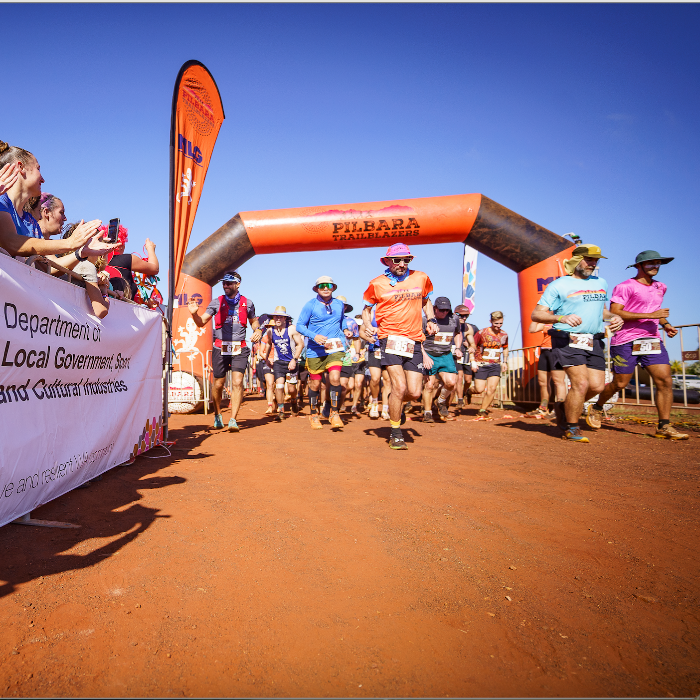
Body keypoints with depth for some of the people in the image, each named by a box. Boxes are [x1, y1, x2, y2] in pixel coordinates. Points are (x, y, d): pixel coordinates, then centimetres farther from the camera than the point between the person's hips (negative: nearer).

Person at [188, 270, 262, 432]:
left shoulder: (247, 303, 7)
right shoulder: (217, 302, 5)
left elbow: (253, 320, 22)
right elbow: (201, 323, 5)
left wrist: (257, 330, 1)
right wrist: (194, 313, -15)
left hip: (239, 348, 0)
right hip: (220, 347, 1)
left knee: (237, 382, -12)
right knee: (218, 384, 8)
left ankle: (233, 419, -6)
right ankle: (218, 415, 30)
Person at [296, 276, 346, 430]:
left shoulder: (339, 304, 9)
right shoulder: (310, 305, -2)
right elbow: (299, 325, -2)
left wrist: (341, 339, 11)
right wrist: (314, 336, -17)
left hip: (335, 348, 2)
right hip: (315, 350, -1)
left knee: (335, 378, -18)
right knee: (315, 384, 6)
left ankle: (334, 413, -1)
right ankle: (314, 415, 26)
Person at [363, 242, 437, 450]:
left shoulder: (421, 278, 10)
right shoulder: (377, 284, 3)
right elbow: (367, 309, 14)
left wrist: (431, 320, 11)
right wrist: (367, 324, -6)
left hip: (414, 341, 3)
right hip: (390, 338, -3)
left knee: (415, 392, -2)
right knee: (400, 386, -16)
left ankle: (395, 404, 35)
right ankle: (395, 434, 5)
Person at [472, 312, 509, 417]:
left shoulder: (504, 335, 4)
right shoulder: (482, 332, -10)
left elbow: (505, 348, 22)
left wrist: (505, 362, 13)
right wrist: (473, 362, -10)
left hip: (495, 365, 3)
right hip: (481, 365, -3)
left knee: (492, 388, -10)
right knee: (479, 389, -6)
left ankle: (483, 410, 6)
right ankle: (470, 390, 30)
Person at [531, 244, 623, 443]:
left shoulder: (601, 283, 18)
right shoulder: (559, 285, -2)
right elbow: (536, 314, -8)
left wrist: (614, 317, 6)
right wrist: (561, 318, -25)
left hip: (593, 342, 7)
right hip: (567, 340, -6)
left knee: (597, 386, -1)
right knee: (580, 383, -15)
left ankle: (563, 407, 24)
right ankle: (571, 429, 3)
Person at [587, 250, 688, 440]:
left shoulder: (660, 288, 18)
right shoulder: (625, 287, -6)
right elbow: (614, 313, -17)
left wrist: (666, 324, 15)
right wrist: (650, 315, -19)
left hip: (653, 340, 6)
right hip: (626, 342, -6)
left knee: (665, 381, -5)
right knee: (620, 383, 0)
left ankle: (664, 426, 2)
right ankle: (596, 408, 26)